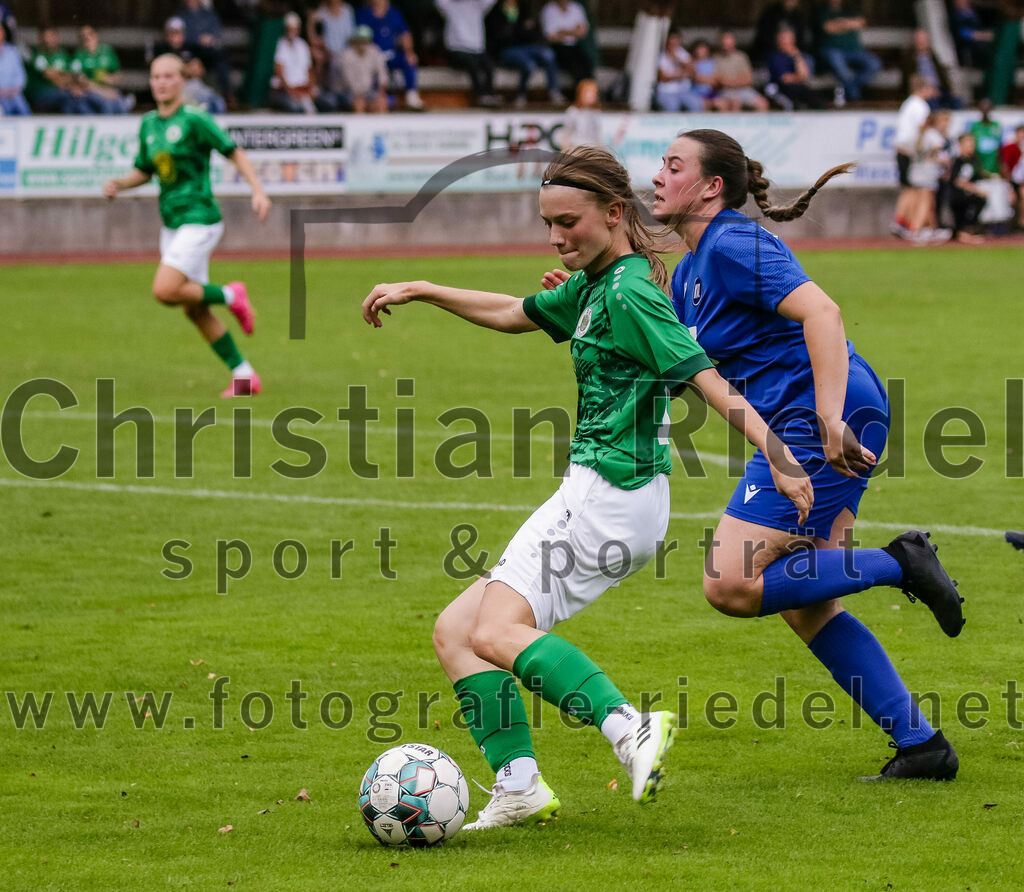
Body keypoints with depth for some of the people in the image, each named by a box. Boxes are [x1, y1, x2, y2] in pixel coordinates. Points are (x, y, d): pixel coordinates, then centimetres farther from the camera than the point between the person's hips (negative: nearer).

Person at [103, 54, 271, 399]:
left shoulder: (194, 119, -12)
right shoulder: (149, 124, 10)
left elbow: (234, 152, -10)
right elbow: (144, 172, 20)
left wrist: (258, 190, -21)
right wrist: (119, 184, 1)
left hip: (199, 219, -8)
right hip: (172, 224, 8)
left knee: (165, 290, -21)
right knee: (194, 310, 8)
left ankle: (230, 295, 3)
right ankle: (244, 375, 17)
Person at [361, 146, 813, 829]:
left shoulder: (628, 293, -13)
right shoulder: (595, 286, 16)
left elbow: (709, 381, -21)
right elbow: (514, 314, 33)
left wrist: (780, 458, -29)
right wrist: (420, 292, 31)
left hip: (611, 490, -10)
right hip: (600, 496, 10)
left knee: (496, 632, -23)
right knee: (455, 632, 8)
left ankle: (630, 731, -35)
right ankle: (519, 787, -4)